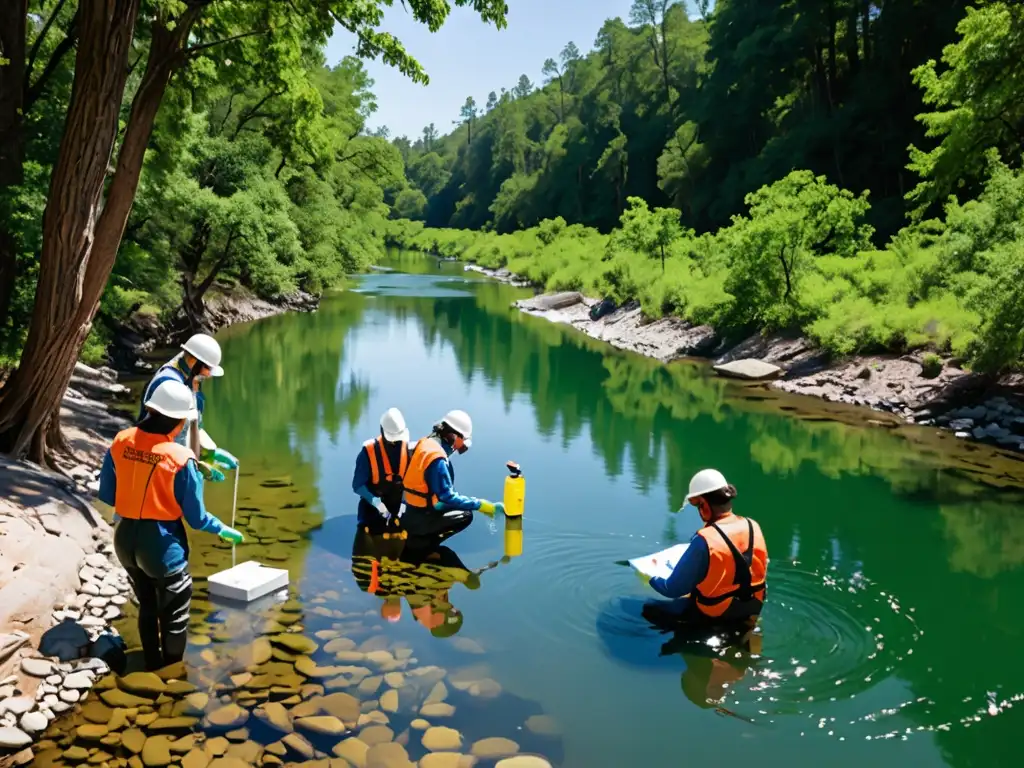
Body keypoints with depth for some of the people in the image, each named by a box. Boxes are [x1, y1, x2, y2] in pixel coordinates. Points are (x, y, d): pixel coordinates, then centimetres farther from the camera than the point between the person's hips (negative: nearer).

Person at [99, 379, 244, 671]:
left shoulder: (120, 442, -8)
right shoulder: (181, 458, -21)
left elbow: (106, 495, 4)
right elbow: (195, 517, -12)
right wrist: (224, 530, 6)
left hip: (125, 539, 6)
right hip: (162, 546, -5)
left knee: (147, 607, 26)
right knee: (174, 617, 15)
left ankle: (152, 666, 40)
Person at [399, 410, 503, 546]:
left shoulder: (426, 443, 3)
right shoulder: (437, 459, -25)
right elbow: (447, 497, -23)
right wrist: (480, 505, -21)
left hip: (408, 511, 9)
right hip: (417, 519, -9)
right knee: (466, 516, -9)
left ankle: (416, 537, 13)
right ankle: (421, 542, -4)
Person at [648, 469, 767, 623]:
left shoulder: (704, 541, -27)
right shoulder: (753, 527, -8)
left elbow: (673, 589, -20)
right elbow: (757, 572, 9)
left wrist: (652, 578, 1)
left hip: (714, 617, -6)